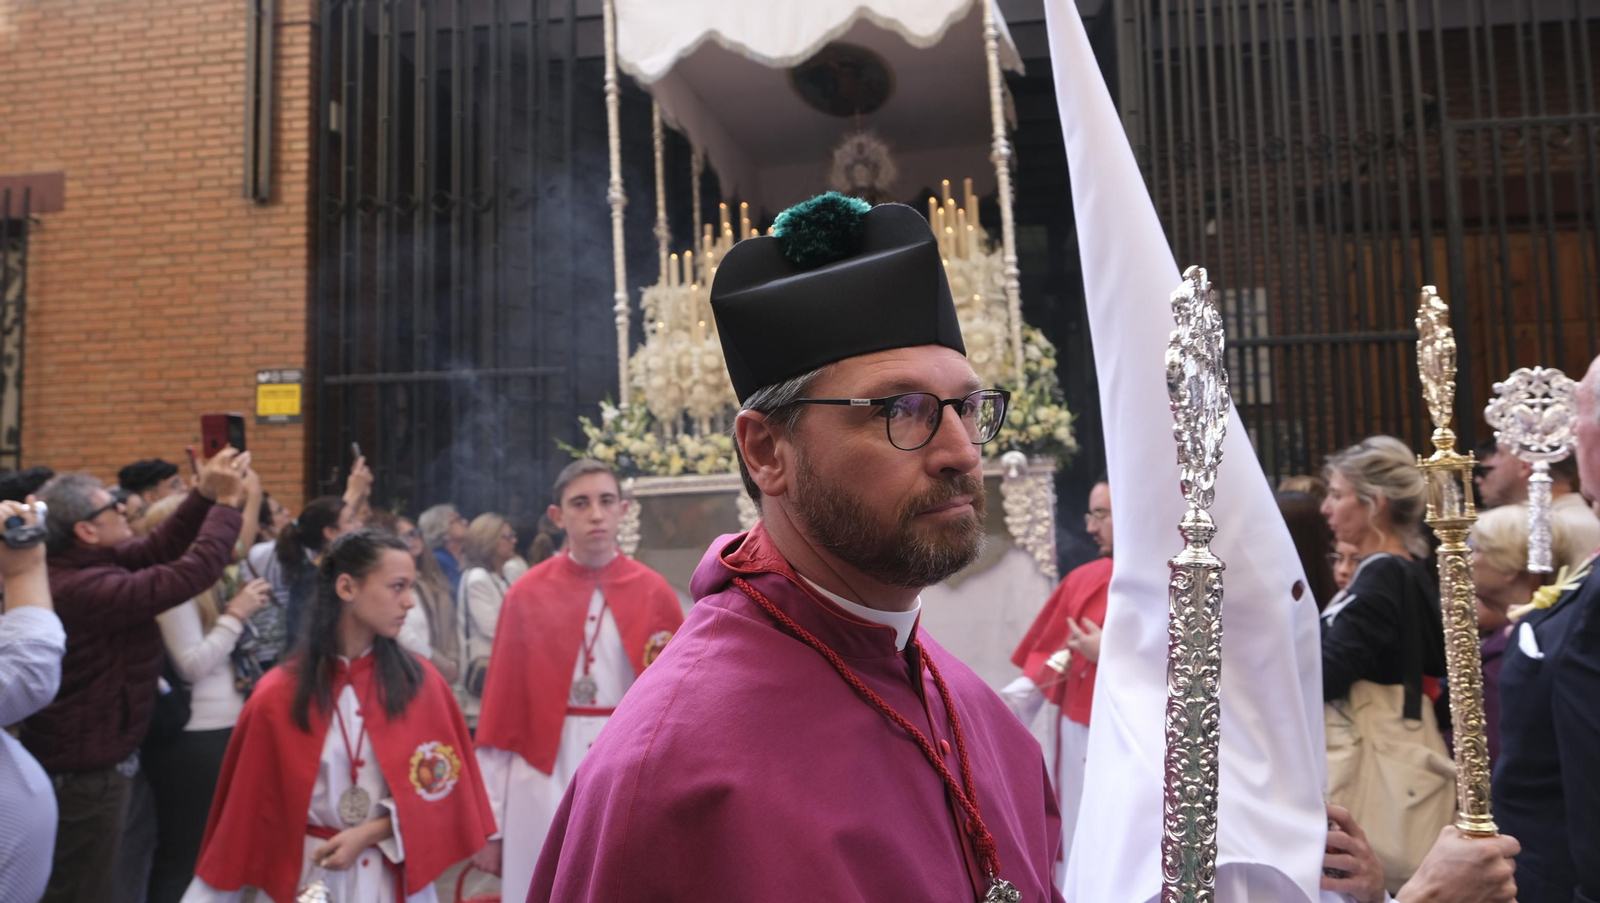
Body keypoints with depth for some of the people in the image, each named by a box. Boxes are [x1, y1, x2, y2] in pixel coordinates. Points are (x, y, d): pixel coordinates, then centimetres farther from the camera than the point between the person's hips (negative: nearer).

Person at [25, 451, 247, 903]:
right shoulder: (86, 588, -30)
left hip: (82, 759, 11)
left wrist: (204, 494, -7)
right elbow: (192, 572, -36)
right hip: (85, 770, -10)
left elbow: (158, 549, 2)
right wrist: (227, 502, -26)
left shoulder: (82, 563, 1)